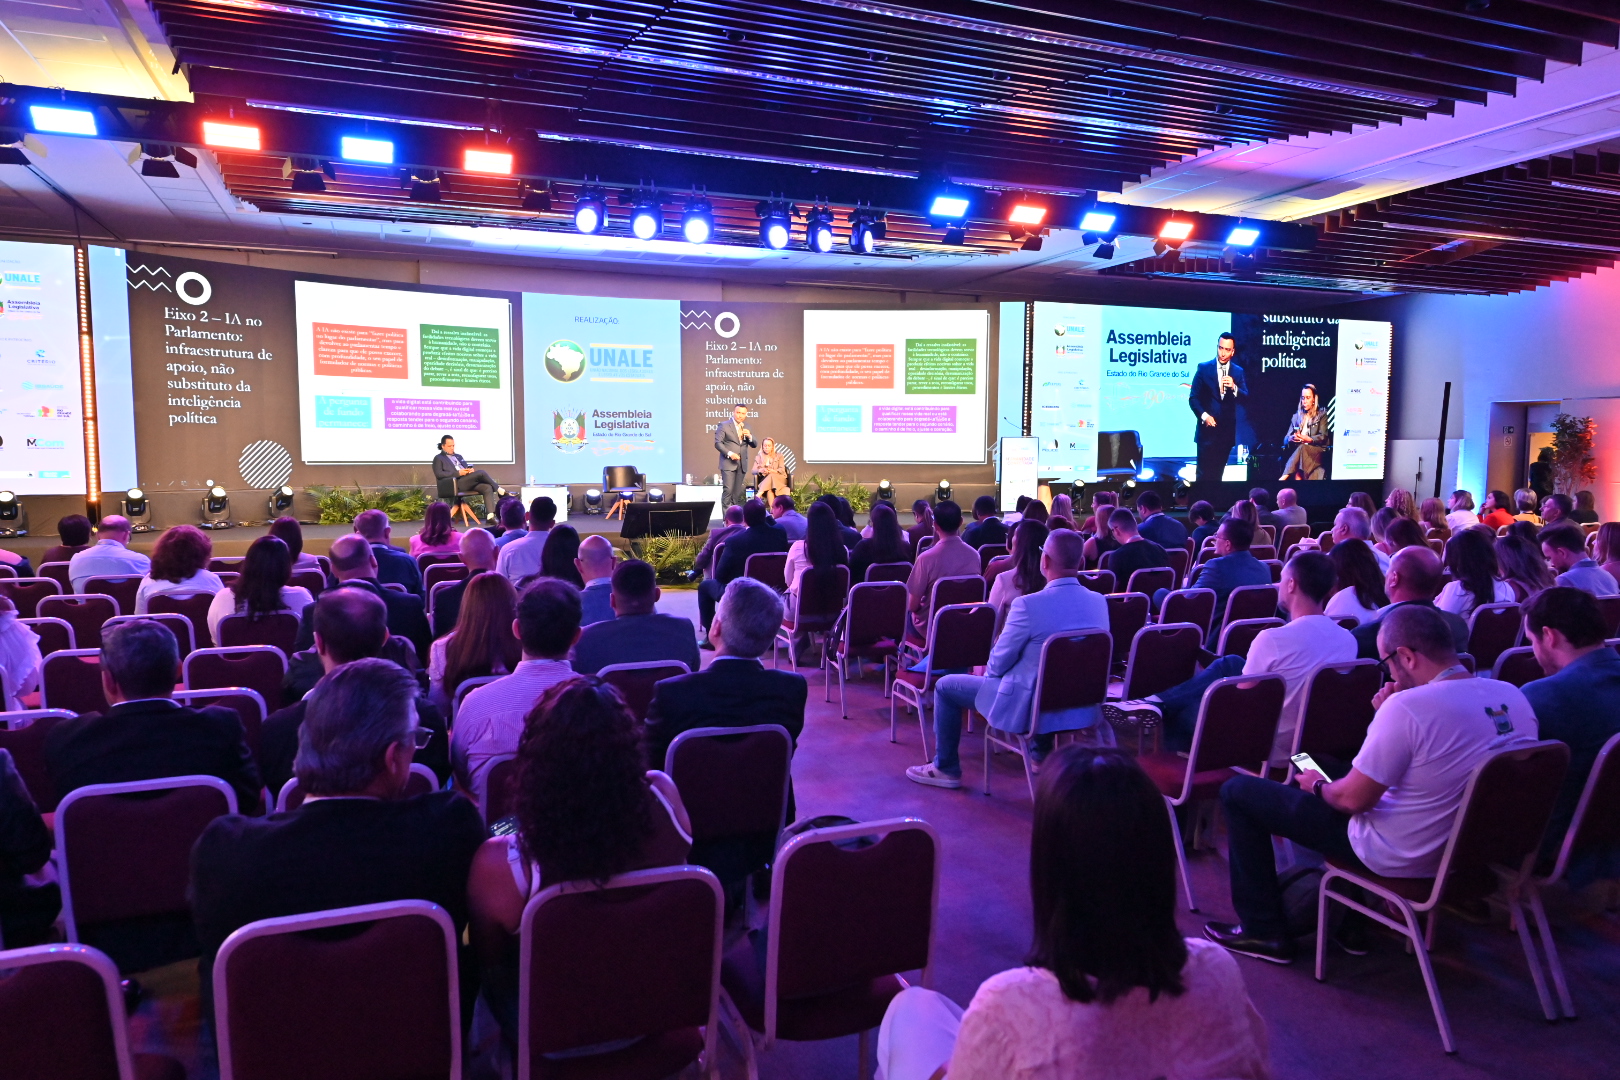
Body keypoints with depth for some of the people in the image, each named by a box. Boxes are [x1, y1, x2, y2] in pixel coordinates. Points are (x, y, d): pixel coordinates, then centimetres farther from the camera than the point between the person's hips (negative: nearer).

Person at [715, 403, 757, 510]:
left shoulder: (746, 426, 15)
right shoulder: (724, 425, -1)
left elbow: (754, 445, 14)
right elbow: (718, 443, -7)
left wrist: (749, 436, -6)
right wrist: (729, 453, -18)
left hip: (742, 464, 5)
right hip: (728, 463, -5)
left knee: (738, 492, 5)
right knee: (728, 490, -13)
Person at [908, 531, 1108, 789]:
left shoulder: (1029, 604, -25)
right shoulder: (1100, 601, -6)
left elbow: (999, 662, -13)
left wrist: (988, 673, 11)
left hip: (1028, 706, -6)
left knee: (945, 686, 12)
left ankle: (945, 769, 21)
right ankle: (1042, 753, 45)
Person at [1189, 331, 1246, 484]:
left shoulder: (1238, 372, 6)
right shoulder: (1204, 368, 0)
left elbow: (1245, 400, -1)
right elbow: (1193, 398, -1)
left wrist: (1234, 387, -20)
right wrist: (1204, 415, -16)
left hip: (1227, 430, 3)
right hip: (1208, 428, -2)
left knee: (1217, 473, 7)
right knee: (1204, 473, -6)